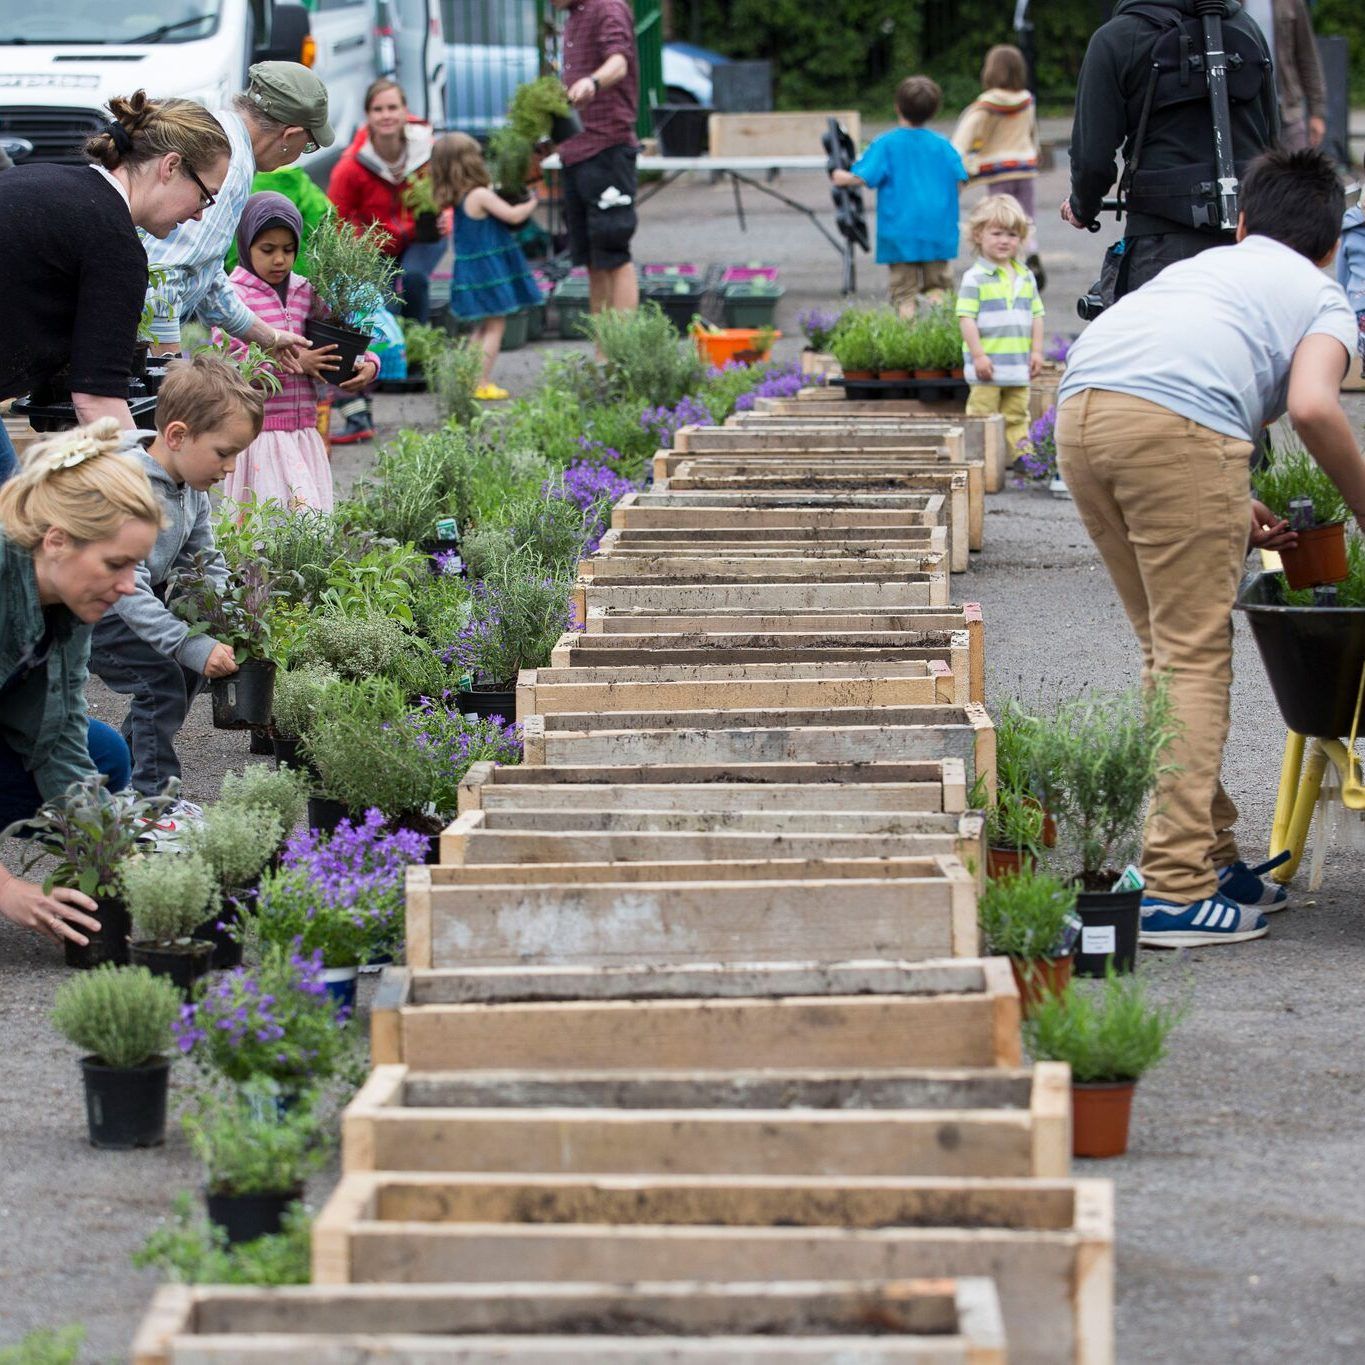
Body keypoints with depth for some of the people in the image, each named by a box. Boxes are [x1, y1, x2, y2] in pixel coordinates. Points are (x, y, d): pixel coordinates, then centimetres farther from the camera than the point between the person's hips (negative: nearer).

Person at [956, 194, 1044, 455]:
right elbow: (966, 318, -12)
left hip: (1019, 364, 5)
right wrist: (978, 355, -17)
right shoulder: (975, 278, -8)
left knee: (1017, 416, 12)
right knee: (983, 416, -1)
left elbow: (1036, 316, 14)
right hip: (987, 365, -5)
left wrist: (1036, 351, 6)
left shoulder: (1026, 277, 10)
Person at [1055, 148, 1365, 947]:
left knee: (1170, 648, 19)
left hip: (1080, 409, 6)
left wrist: (1233, 513, 34)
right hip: (1177, 423, -6)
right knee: (1195, 657, -1)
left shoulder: (1202, 266, 37)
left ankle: (1211, 854, 25)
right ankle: (1177, 890, -7)